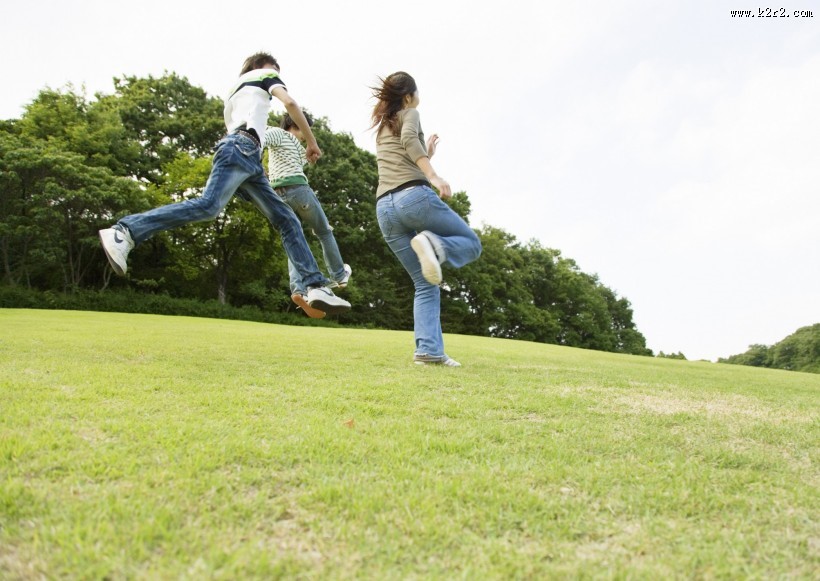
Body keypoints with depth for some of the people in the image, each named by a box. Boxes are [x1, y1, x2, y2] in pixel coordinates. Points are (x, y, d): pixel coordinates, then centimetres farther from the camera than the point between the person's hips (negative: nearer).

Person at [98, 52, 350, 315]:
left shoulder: (234, 89, 38)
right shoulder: (265, 75, 17)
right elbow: (289, 102, -1)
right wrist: (311, 142, 4)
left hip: (250, 158, 9)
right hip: (241, 148, -9)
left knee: (287, 219, 0)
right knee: (209, 205, -28)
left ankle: (317, 287, -11)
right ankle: (124, 232, -31)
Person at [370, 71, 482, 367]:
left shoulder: (382, 129, 32)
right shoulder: (410, 114, 11)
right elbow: (409, 139, -13)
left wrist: (426, 156, 42)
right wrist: (433, 175, -22)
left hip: (385, 208, 7)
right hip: (414, 195, -7)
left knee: (425, 285, 7)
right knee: (471, 243, 7)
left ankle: (428, 350, -10)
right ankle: (433, 243, -25)